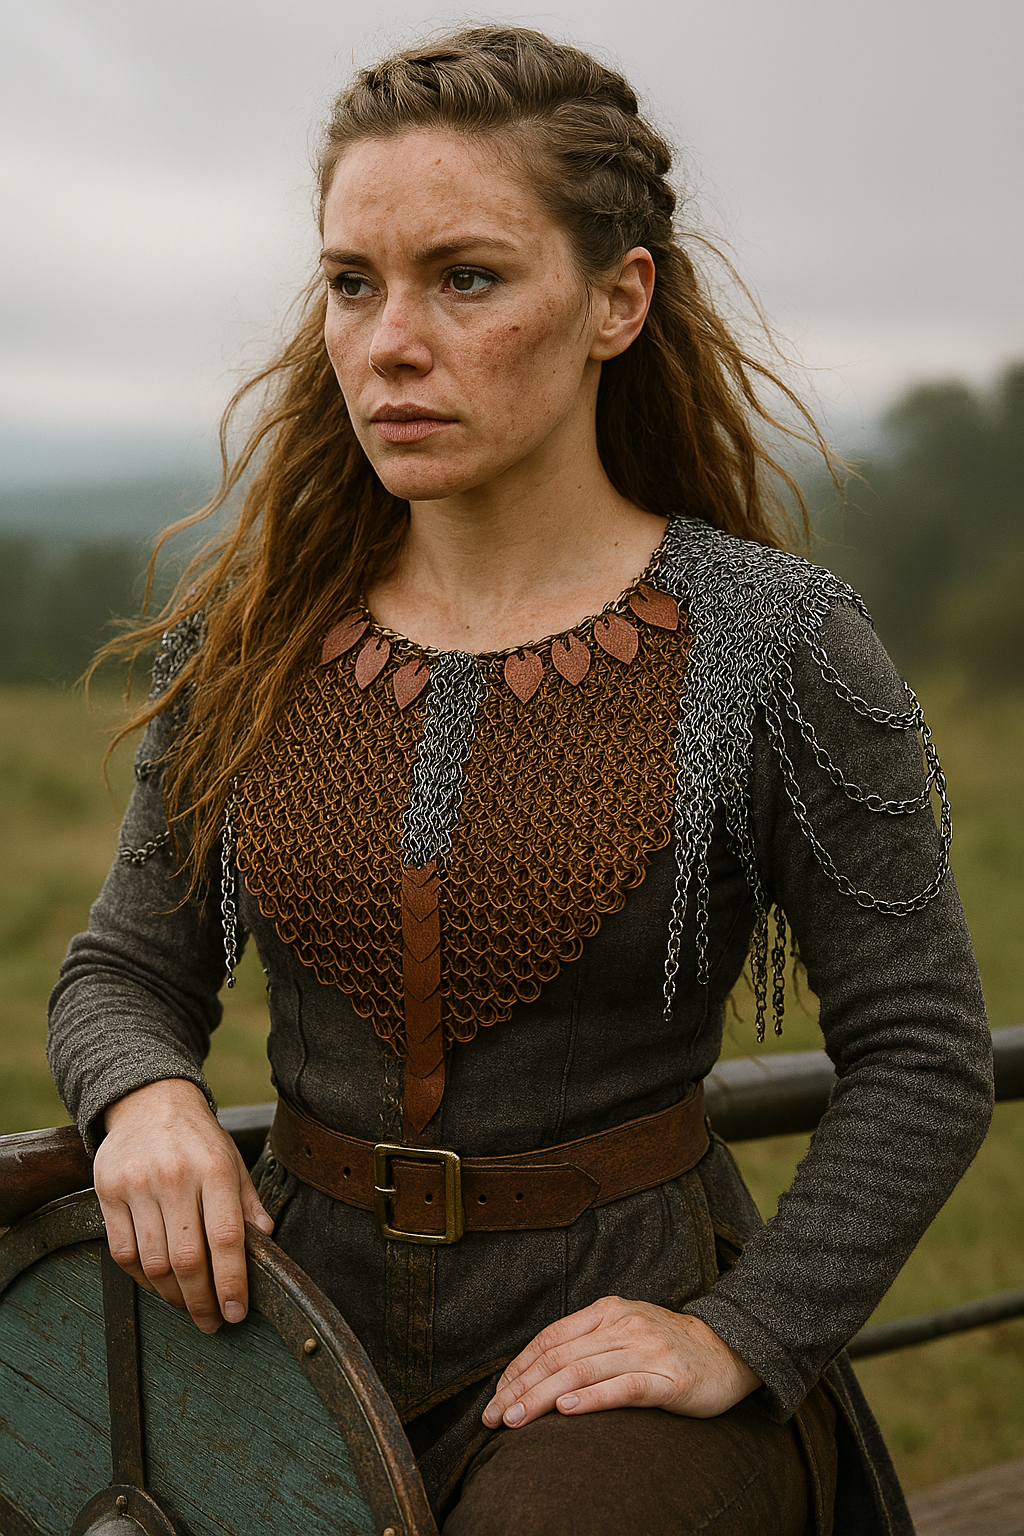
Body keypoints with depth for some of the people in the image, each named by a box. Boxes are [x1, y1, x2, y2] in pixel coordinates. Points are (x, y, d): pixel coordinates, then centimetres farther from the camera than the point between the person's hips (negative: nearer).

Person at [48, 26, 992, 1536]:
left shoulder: (774, 643, -10)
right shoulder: (249, 630, 1)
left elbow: (920, 1057, -4)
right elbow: (127, 969, 8)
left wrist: (742, 1339, -11)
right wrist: (146, 1099, -13)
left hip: (613, 1329, -3)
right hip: (300, 1301, 4)